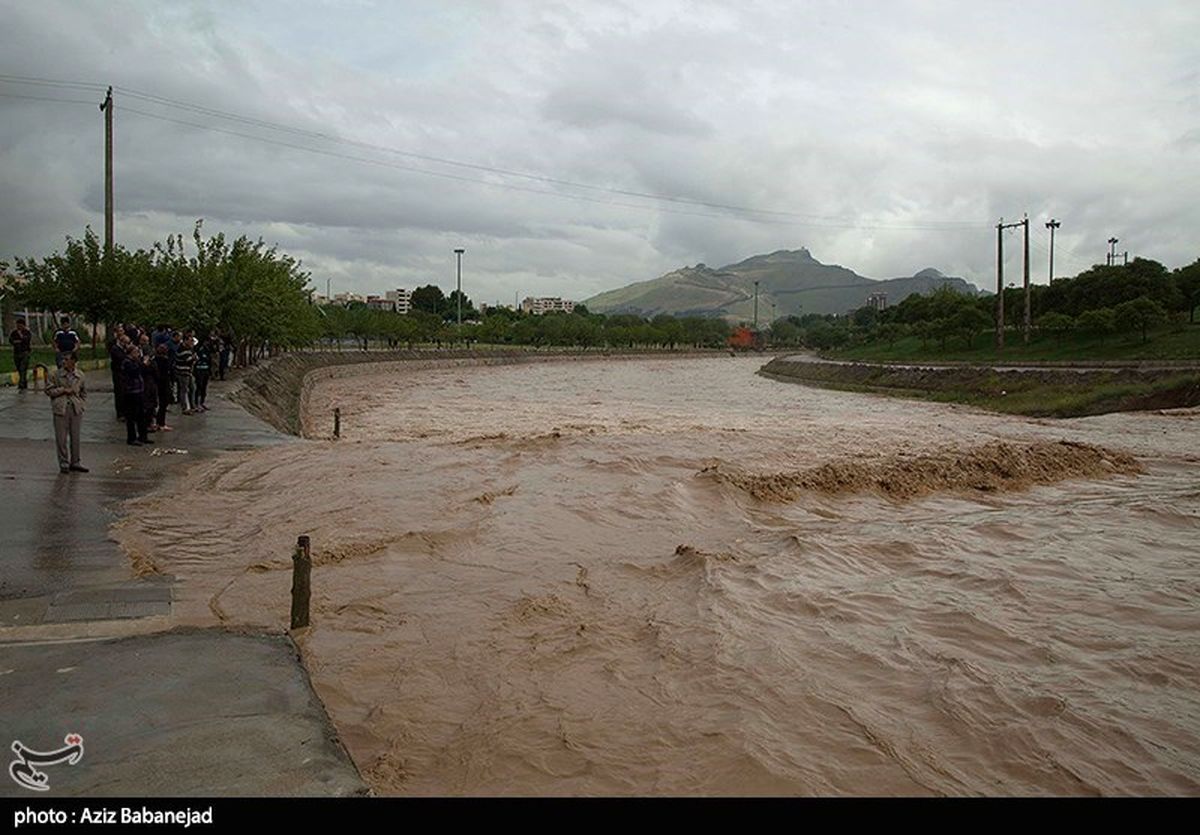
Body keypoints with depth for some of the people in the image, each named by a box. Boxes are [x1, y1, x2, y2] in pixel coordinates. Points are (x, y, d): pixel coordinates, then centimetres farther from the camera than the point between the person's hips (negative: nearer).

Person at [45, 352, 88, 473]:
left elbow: (83, 391, 18)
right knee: (61, 437, 0)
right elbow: (48, 390, -2)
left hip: (76, 409, 2)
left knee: (75, 437, 8)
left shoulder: (80, 375, 6)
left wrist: (81, 403, 8)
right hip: (61, 409, -2)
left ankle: (75, 462, 19)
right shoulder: (56, 374, -3)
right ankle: (63, 464, 10)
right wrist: (63, 390, -12)